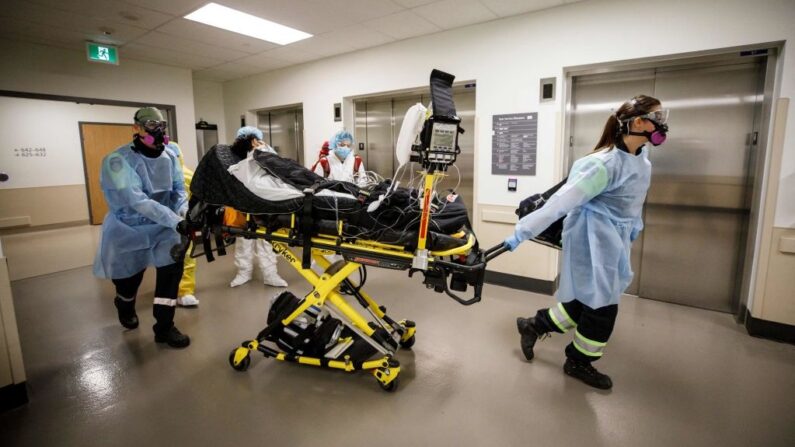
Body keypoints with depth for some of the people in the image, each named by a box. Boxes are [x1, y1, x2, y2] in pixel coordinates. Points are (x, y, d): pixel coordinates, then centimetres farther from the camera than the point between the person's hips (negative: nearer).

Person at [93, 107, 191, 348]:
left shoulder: (169, 155, -6)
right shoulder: (118, 161, -23)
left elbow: (178, 189, -1)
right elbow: (138, 201, -33)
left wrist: (185, 212, -22)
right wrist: (177, 221, -41)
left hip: (161, 226, 3)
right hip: (127, 229, -3)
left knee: (173, 264, -14)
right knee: (127, 280, 11)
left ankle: (164, 326, 2)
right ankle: (126, 309, 49)